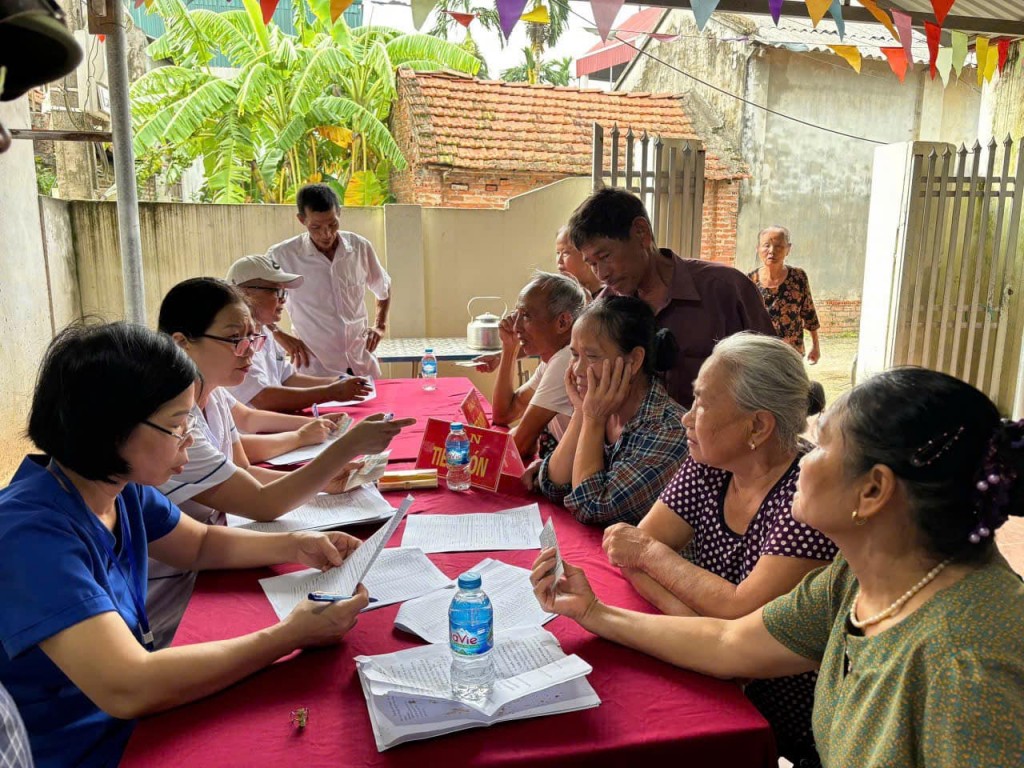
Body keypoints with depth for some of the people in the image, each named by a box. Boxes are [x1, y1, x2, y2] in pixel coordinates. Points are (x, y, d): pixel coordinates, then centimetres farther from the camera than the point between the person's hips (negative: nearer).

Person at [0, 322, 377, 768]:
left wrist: (296, 546, -3)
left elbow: (202, 544, 14)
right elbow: (129, 690, -35)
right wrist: (291, 635, -28)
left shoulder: (123, 490, -5)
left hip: (134, 723, 7)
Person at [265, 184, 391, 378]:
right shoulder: (283, 255, -11)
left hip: (363, 365, 3)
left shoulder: (360, 247, -1)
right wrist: (279, 335, -7)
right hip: (317, 370, -3)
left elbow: (384, 288, 18)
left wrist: (380, 325, 6)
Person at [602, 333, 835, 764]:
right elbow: (631, 552, -5)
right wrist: (684, 614, -22)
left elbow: (741, 612, -25)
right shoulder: (708, 468, -4)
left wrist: (649, 552, -15)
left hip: (785, 721, -5)